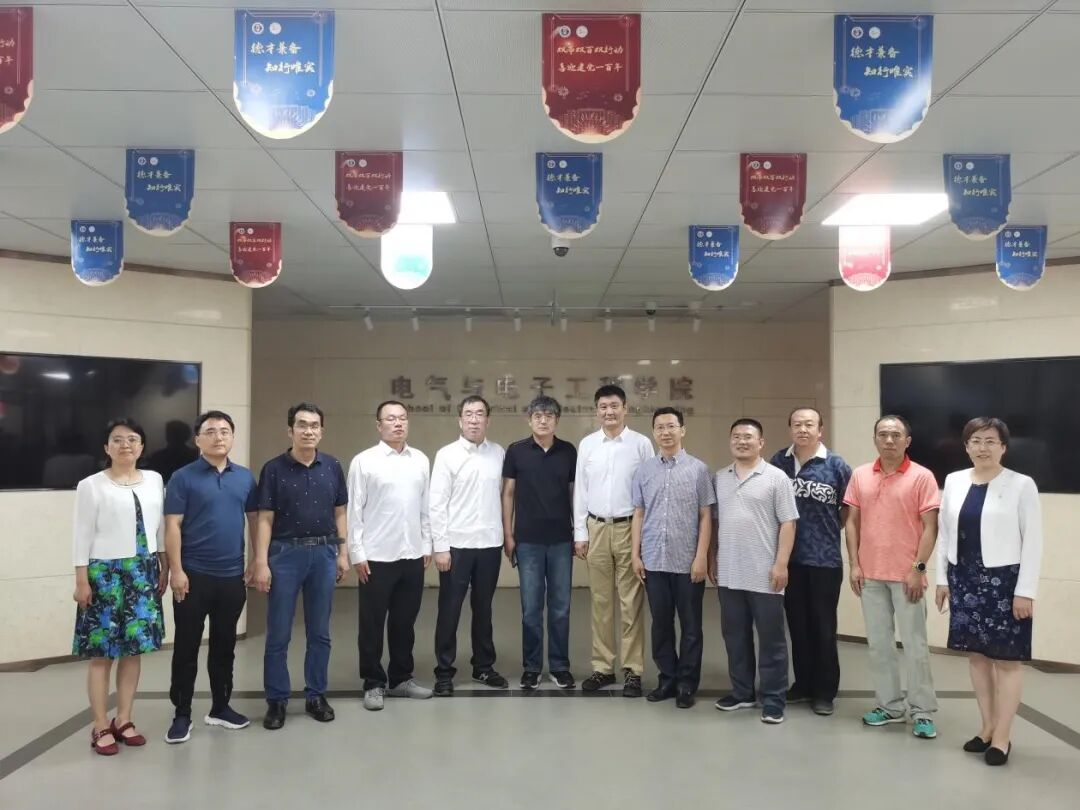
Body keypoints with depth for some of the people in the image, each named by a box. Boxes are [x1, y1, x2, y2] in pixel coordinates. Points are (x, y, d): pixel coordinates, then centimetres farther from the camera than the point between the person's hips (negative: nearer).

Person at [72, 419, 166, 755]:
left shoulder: (154, 480, 7)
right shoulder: (91, 485, -4)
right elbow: (83, 535, -5)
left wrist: (164, 567, 11)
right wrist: (81, 579, -8)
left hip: (143, 573, 4)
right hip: (105, 573, -4)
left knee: (134, 649, 8)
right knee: (102, 653, 1)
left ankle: (123, 720, 20)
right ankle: (101, 727, 11)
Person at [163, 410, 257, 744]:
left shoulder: (245, 477, 7)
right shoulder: (183, 478, -5)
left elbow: (255, 520, 11)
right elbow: (173, 527, -8)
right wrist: (176, 570, -14)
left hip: (232, 575, 4)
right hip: (194, 575, -4)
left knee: (225, 645, 14)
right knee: (186, 646, 4)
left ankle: (221, 707, 27)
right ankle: (182, 715, 15)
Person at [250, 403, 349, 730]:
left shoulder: (332, 467, 4)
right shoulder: (274, 469, -4)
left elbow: (339, 513, 9)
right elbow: (265, 519, -5)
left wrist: (342, 552, 5)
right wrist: (261, 562, -10)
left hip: (324, 552, 3)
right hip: (285, 553, -2)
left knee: (319, 632, 11)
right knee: (278, 634, 4)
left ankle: (316, 695, 23)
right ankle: (276, 700, 17)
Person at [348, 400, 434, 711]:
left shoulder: (421, 460, 6)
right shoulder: (363, 461, -4)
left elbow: (425, 507, 10)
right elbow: (354, 510, -5)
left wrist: (427, 545, 8)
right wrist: (357, 553, -8)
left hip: (412, 556, 3)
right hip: (376, 557, -3)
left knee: (405, 622, 13)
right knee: (373, 624, 7)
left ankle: (401, 678, 28)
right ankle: (374, 684, 20)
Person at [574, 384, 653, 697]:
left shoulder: (641, 444, -3)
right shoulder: (586, 445, 6)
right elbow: (580, 490, 8)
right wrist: (580, 532, 5)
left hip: (630, 528, -3)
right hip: (596, 528, 3)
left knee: (631, 603, 2)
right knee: (601, 602, 9)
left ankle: (632, 670, 10)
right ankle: (602, 667, 18)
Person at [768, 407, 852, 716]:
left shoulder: (836, 465, -5)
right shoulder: (778, 462, 2)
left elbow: (849, 508, 4)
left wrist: (828, 529, 0)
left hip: (825, 559, -3)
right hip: (789, 558, 3)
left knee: (823, 627, 6)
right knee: (797, 625, 13)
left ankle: (825, 691, 18)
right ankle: (803, 683, 27)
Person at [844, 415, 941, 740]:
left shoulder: (922, 477, -6)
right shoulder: (860, 475, 5)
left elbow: (930, 527, -7)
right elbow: (852, 522, 8)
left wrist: (918, 569, -12)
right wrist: (854, 564, 1)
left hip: (906, 575, -4)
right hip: (870, 575, 4)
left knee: (915, 645, 3)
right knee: (878, 643, 11)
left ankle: (922, 712, 13)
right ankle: (889, 705, 23)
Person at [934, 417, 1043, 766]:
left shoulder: (1022, 485, -7)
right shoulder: (954, 481, 6)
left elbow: (1033, 542, -8)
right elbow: (944, 533, 10)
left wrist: (1025, 591, -12)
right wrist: (942, 578, 9)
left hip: (1003, 581, -5)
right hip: (965, 580, 5)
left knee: (1006, 659, 3)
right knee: (976, 655, 12)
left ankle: (1002, 737, 12)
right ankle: (987, 728, 24)